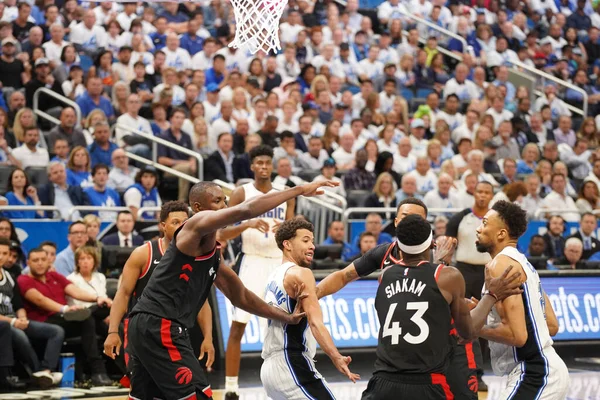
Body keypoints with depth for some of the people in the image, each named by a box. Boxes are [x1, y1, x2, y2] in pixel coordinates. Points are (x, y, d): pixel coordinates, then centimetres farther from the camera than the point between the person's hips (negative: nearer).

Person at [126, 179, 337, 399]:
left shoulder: (214, 252, 20)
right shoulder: (196, 226, -8)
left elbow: (240, 296, 28)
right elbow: (245, 210, -22)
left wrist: (287, 317, 26)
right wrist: (300, 190, -19)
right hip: (159, 326, -10)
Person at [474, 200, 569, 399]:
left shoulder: (500, 265, -13)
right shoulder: (522, 263, 17)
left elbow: (517, 335, -23)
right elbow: (552, 326, 20)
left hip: (534, 375, -10)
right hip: (545, 370, 10)